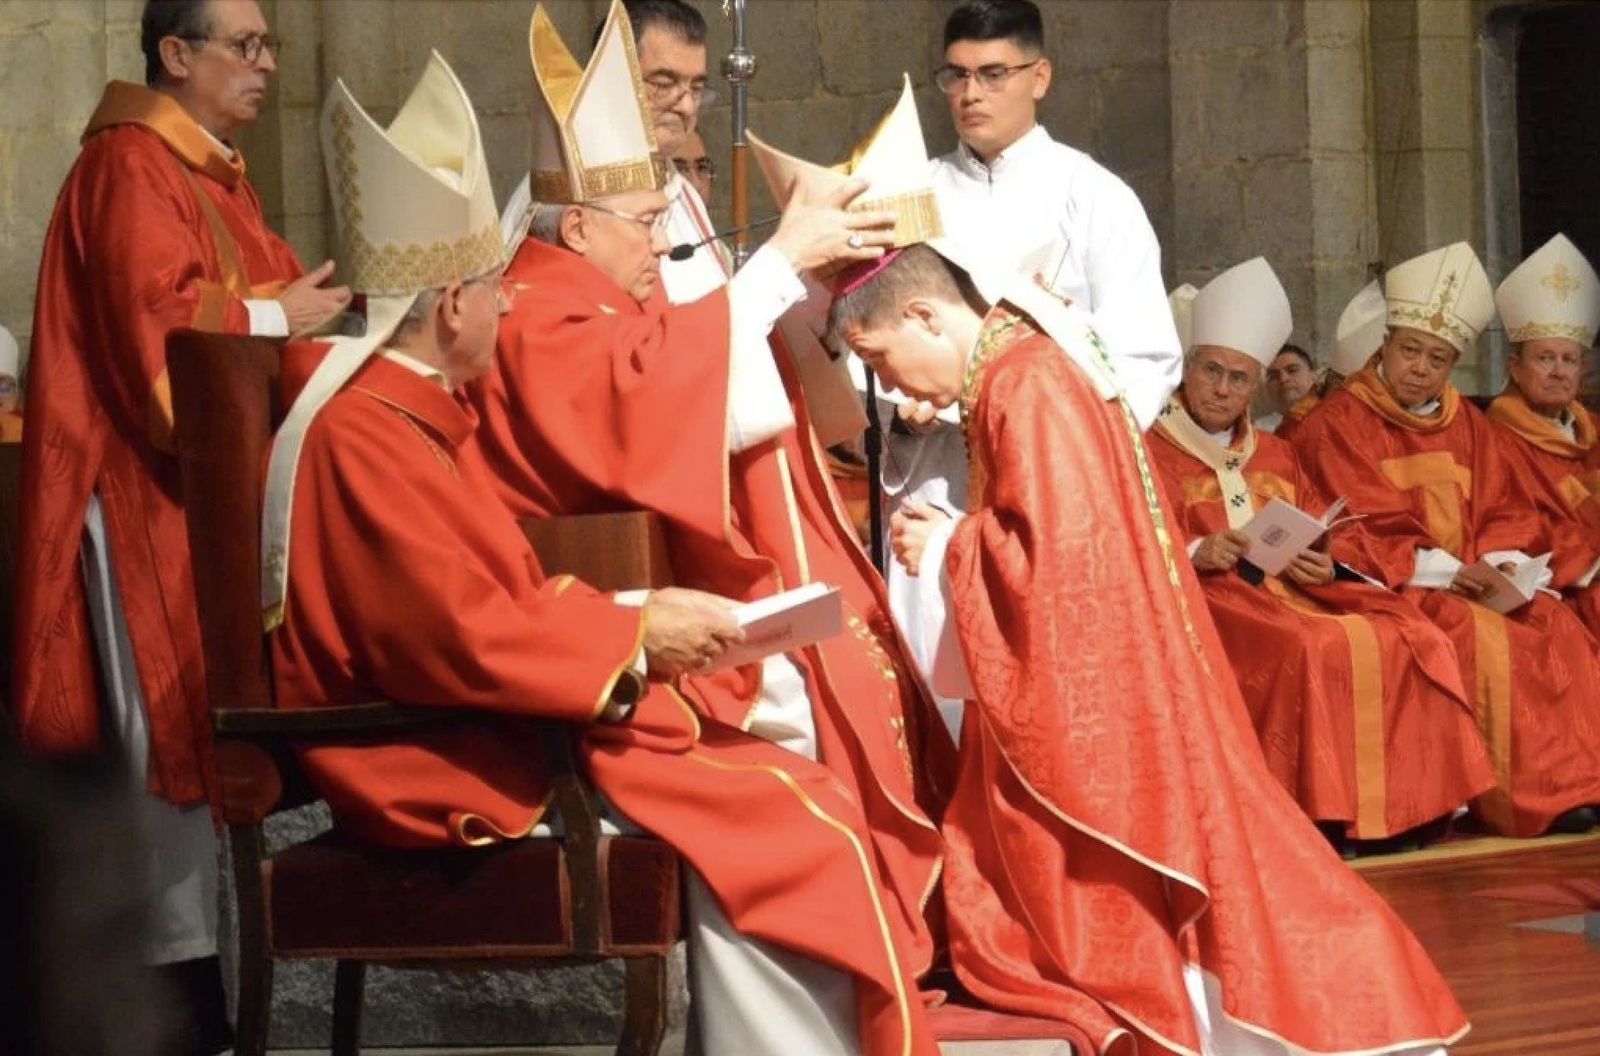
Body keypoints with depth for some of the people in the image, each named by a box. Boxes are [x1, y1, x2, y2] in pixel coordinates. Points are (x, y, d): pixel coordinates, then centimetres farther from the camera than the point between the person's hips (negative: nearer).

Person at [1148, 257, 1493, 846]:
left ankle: (1400, 806, -17)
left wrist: (1327, 564, -5)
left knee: (1415, 641, -18)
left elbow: (1341, 538, 19)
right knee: (1313, 651, -36)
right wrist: (1192, 554, -23)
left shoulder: (1274, 456, 26)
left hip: (1300, 592, 6)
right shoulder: (1150, 454, 8)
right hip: (1209, 598, -6)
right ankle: (1319, 813, -33)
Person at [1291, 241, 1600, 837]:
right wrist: (1441, 570, -20)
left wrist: (1500, 561, -10)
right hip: (1391, 587, -6)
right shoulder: (1338, 425, -3)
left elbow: (1506, 512, 13)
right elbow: (1354, 533, -12)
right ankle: (1517, 801, -27)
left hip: (1472, 581, 6)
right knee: (1479, 635, -30)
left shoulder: (1467, 425, 17)